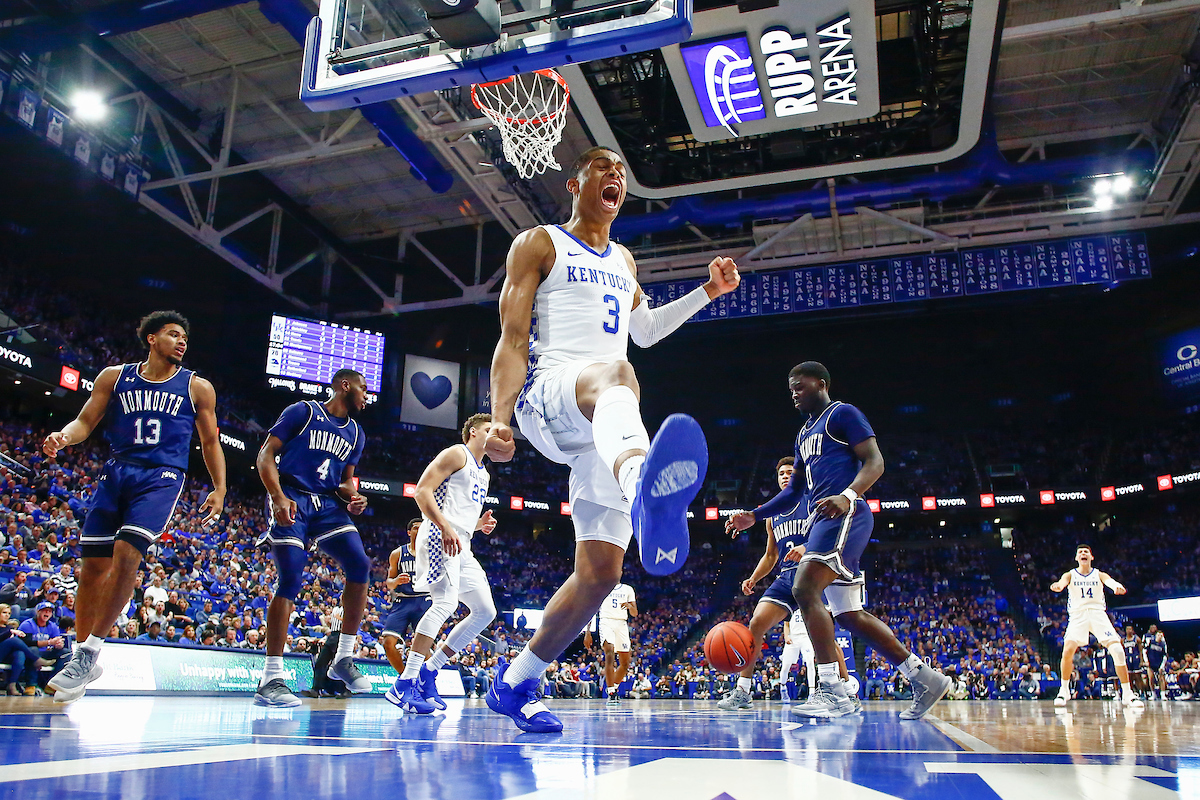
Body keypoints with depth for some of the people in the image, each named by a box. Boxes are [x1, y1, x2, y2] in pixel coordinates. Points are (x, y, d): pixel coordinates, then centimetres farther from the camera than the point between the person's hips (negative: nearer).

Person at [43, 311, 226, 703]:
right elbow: (85, 421, 11)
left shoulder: (197, 387, 9)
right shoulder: (114, 377, 13)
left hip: (162, 477, -2)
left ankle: (89, 651, -11)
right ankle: (84, 660, 16)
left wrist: (219, 489, 4)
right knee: (93, 564, 1)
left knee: (126, 553, -21)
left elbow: (210, 442, 12)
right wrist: (63, 436, -13)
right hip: (116, 472, 3)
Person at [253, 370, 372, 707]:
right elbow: (266, 455, -4)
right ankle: (271, 679, -7)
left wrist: (352, 497, 1)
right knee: (291, 580, -14)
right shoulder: (302, 411, 1)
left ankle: (343, 658, -1)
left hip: (327, 504, 6)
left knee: (360, 566, -13)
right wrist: (278, 497, -19)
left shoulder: (356, 433, 19)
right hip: (292, 500, -6)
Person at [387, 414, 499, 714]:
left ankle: (428, 672, 8)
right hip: (439, 538, -10)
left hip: (461, 545, 10)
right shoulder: (456, 454, 0)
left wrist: (480, 524, 12)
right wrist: (446, 528, -22)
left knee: (485, 611, 4)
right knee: (446, 602, -24)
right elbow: (422, 491, -11)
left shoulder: (484, 473, 27)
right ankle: (403, 685, -21)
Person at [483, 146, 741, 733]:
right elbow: (512, 339, -3)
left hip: (600, 430, 7)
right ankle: (645, 490, -77)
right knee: (614, 373, -43)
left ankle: (515, 684, 17)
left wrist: (707, 292, 30)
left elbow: (644, 330, 40)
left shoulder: (623, 261, 27)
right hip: (547, 395, -7)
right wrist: (500, 418, -17)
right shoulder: (538, 244, 8)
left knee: (601, 570, -2)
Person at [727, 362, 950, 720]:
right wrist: (753, 516, 18)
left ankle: (833, 692, -23)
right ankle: (924, 678, 17)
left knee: (805, 589, -24)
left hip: (844, 516, -10)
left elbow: (875, 462, -10)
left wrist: (848, 495, -28)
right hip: (823, 520, 10)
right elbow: (794, 491, 29)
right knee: (848, 614, 8)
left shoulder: (842, 413, 2)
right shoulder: (804, 435, 27)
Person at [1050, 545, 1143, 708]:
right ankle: (1064, 691, -4)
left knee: (1118, 651, -13)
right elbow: (1063, 581, -18)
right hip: (1077, 615, -1)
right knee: (1068, 650, -21)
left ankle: (1127, 694, 5)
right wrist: (1058, 585, -46)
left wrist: (1116, 586, -44)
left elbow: (1109, 581, -18)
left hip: (1098, 614, 1)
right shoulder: (1071, 575, 6)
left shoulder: (1099, 575, 7)